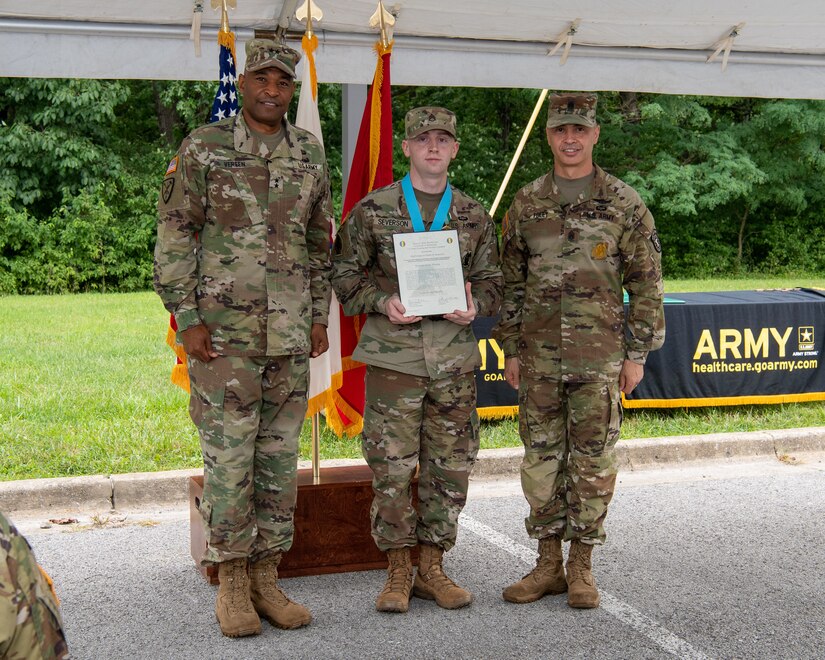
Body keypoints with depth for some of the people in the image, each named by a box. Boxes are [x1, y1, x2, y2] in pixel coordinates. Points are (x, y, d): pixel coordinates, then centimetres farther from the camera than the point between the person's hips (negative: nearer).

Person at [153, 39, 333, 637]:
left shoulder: (311, 155, 10)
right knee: (228, 457, -1)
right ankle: (232, 585, 10)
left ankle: (266, 577, 18)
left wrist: (320, 315, 11)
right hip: (223, 332, -4)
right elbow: (174, 235, -3)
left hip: (290, 335, 4)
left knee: (280, 457, 8)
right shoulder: (203, 148, -2)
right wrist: (187, 317, -10)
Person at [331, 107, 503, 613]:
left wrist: (475, 304, -7)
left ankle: (432, 568, 19)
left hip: (454, 359, 3)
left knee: (449, 468, 6)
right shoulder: (372, 211, 3)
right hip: (393, 357, -2)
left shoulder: (474, 217, 11)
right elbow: (345, 275, 5)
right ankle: (398, 572, 13)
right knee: (391, 468, -1)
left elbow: (492, 282, 15)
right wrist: (383, 302, -12)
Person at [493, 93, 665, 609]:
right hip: (539, 357, 3)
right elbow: (510, 281, 12)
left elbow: (646, 283, 1)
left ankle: (581, 566, 14)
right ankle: (548, 565, 19)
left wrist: (638, 354, -3)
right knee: (542, 459, 7)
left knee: (592, 461, 3)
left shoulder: (624, 203, 0)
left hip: (600, 357, -2)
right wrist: (510, 348, 7)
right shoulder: (527, 203, 7)